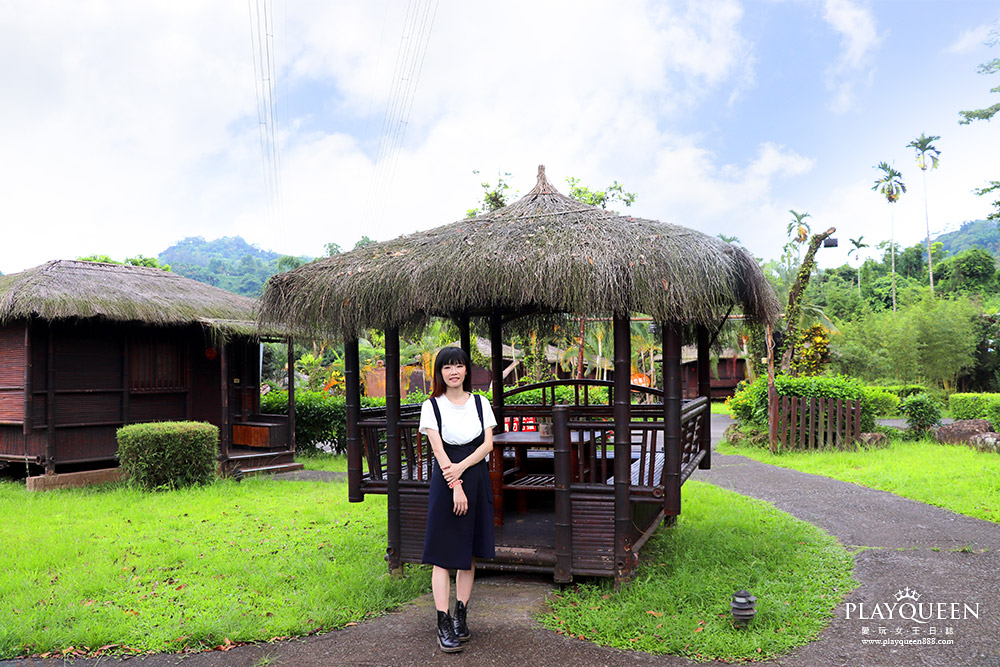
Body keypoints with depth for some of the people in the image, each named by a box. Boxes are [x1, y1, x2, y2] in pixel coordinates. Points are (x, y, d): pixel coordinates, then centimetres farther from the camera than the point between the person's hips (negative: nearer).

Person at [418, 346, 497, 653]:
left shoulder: (480, 403, 8)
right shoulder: (432, 406, -1)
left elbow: (488, 444, 0)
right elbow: (439, 450, -8)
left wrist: (461, 467, -15)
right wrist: (456, 486, -17)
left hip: (477, 481, 3)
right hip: (446, 482, -3)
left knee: (469, 554, 8)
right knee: (443, 555, -4)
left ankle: (461, 616, 19)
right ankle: (443, 624, 0)